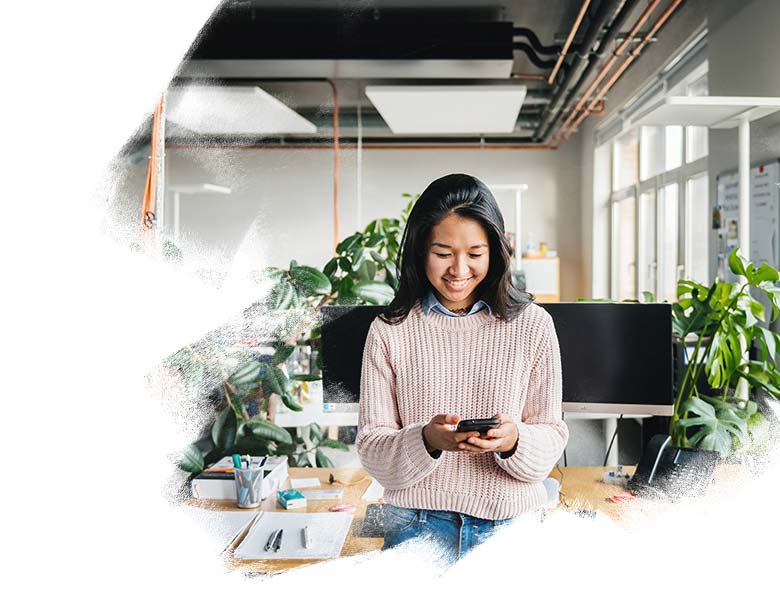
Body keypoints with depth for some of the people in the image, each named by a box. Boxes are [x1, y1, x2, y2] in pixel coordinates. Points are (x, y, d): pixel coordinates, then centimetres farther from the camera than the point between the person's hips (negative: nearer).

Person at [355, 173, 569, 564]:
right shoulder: (389, 331, -2)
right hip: (419, 525, 0)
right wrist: (427, 440, -23)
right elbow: (371, 448, -3)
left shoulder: (532, 325, 0)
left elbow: (552, 436, 1)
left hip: (511, 526, 1)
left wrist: (515, 441, -21)